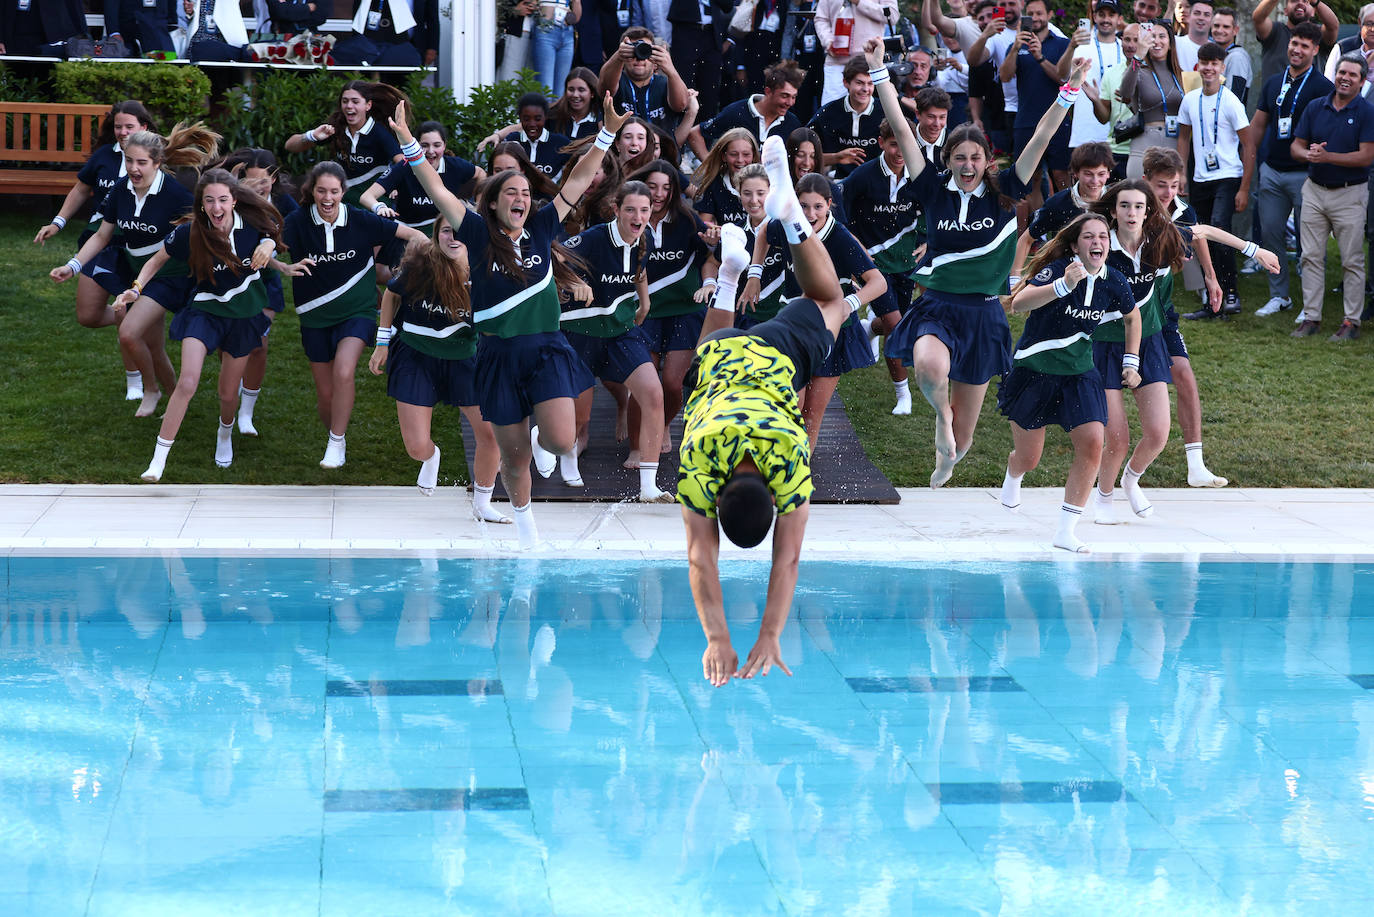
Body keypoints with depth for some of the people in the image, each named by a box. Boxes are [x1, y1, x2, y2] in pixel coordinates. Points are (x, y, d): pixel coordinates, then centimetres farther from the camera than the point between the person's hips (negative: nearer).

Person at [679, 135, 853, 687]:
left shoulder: (790, 459, -41)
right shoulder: (697, 462, -40)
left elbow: (787, 558, -36)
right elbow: (701, 558, -35)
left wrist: (769, 641, -41)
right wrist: (717, 640, -43)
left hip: (779, 356, 0)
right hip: (717, 362, 0)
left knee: (828, 305, 29)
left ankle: (788, 211, 40)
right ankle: (729, 269, 53)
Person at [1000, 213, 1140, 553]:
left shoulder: (1114, 282, -5)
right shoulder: (1056, 270, -21)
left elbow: (1132, 317, 17)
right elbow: (1018, 303, -39)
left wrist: (1131, 362, 13)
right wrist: (1064, 285, -52)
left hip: (1079, 374, 4)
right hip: (1034, 370, -4)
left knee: (1092, 445, -15)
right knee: (1028, 459, 6)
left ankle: (1066, 531, -6)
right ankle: (1012, 477, 47)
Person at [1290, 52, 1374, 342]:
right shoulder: (1315, 108, 6)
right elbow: (1296, 146, 8)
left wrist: (1327, 156, -21)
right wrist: (1309, 154, -16)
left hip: (1350, 193, -4)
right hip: (1314, 190, 4)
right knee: (1311, 257, 6)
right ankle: (1311, 316, 13)